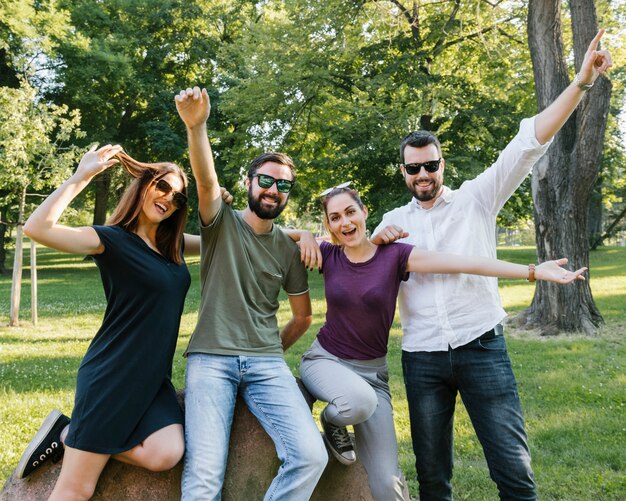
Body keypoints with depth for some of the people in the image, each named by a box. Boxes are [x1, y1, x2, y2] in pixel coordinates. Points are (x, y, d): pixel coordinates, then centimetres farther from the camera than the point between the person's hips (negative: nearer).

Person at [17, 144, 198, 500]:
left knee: (166, 454, -18)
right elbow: (37, 229, -23)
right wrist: (81, 177, -21)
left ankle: (68, 436, 4)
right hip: (112, 376, -6)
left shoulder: (173, 244, 11)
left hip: (154, 379, 6)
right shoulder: (112, 239, -9)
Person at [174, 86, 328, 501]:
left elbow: (303, 315, 21)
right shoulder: (221, 223, 2)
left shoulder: (289, 249, 10)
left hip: (267, 364, 3)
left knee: (311, 456, -16)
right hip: (210, 360, -2)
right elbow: (206, 179, -20)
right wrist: (196, 126, -37)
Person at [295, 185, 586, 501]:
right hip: (325, 360, 0)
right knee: (359, 402, -36)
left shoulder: (393, 256, -9)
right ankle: (331, 421, -2)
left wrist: (534, 271, -20)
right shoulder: (328, 255, -5)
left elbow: (464, 263, -16)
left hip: (372, 369, 0)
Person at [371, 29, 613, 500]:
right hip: (422, 358, 3)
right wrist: (377, 240, -3)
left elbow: (527, 145, -4)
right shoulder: (395, 221, 13)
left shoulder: (476, 198, 5)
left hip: (481, 347, -2)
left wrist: (581, 83, -14)